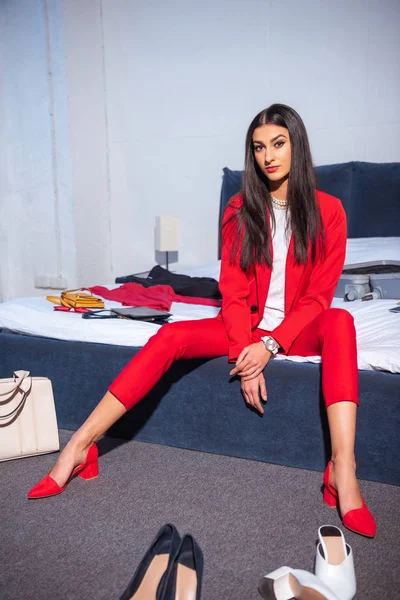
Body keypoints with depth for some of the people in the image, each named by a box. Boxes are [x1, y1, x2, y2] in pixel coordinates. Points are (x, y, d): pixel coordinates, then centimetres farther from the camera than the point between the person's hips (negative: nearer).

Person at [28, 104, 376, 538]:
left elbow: (318, 296, -8)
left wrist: (270, 345, -21)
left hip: (298, 327, -1)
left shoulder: (327, 211, -4)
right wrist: (244, 354, -19)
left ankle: (343, 469, -44)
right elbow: (233, 292, -5)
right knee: (170, 336, -22)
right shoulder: (240, 210, 0)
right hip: (248, 325, 1)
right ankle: (80, 446, -23)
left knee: (339, 322, -34)